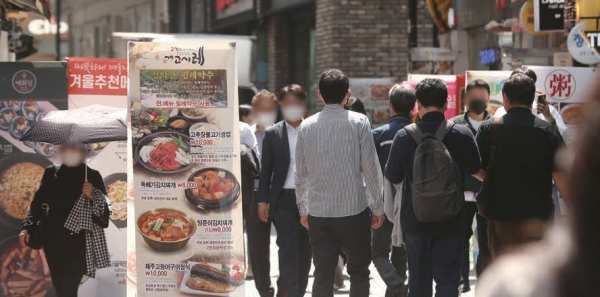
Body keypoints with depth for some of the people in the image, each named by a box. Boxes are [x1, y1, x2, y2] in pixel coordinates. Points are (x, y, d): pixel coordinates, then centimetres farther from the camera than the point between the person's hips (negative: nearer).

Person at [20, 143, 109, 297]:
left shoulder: (92, 176, -2)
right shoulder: (51, 173, 6)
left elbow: (104, 212, -4)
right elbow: (38, 202, 9)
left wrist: (92, 197, -22)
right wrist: (27, 227, -2)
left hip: (79, 242, -4)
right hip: (53, 241, 4)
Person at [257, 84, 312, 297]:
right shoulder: (273, 134, 4)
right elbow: (266, 170, 4)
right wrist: (262, 200, -1)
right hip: (284, 199, -1)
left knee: (305, 250, 8)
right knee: (288, 249, -8)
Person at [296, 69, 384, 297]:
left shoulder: (306, 126, 3)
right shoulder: (358, 122, -6)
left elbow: (300, 173, 7)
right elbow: (370, 168, -6)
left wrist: (303, 209, 17)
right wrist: (377, 207, 3)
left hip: (317, 212, 3)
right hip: (354, 210, -3)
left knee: (322, 275, 6)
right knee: (359, 272, 9)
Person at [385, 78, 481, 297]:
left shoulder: (404, 137, -11)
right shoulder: (463, 135, -9)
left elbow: (392, 176, -3)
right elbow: (475, 169, 6)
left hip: (415, 219, 1)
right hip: (451, 220, -1)